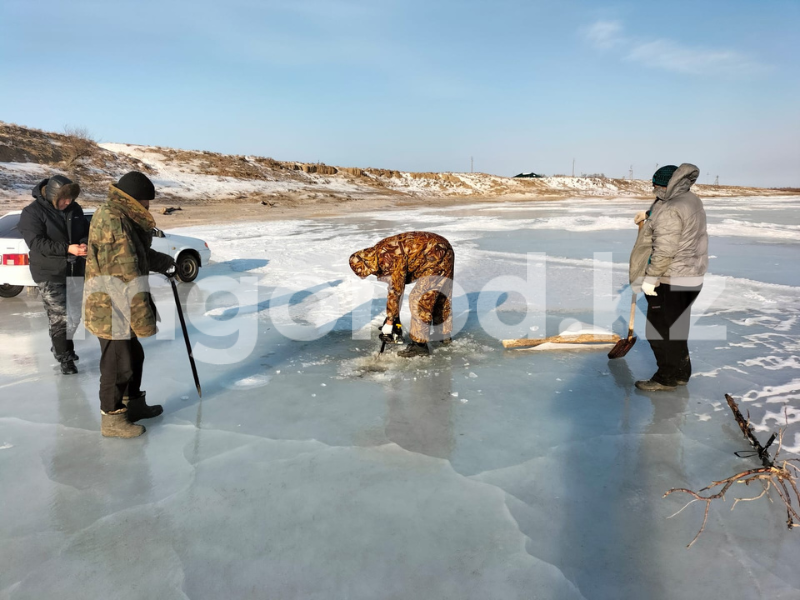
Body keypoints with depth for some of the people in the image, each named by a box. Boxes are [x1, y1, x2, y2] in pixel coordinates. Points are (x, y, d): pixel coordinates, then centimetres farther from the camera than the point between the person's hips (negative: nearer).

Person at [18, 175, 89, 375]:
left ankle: (61, 346, 38)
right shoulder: (32, 213, -12)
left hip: (74, 271, 6)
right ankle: (64, 357, 8)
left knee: (74, 315, 15)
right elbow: (37, 243, -19)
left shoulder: (75, 209, 4)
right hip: (49, 274, -6)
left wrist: (84, 243, -14)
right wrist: (67, 249, -30)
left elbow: (87, 230, 10)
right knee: (59, 317, -6)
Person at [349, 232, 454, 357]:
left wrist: (389, 320, -12)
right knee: (440, 295, 21)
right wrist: (395, 317, 12)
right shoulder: (379, 254, 5)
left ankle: (420, 343, -5)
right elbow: (393, 285, 12)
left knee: (419, 298, -11)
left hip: (437, 256, -10)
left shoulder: (389, 257, -25)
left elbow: (397, 289, -21)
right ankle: (445, 335, 37)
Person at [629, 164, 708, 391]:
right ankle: (681, 373, 32)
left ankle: (666, 378, 13)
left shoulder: (670, 210, -22)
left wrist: (650, 278, -20)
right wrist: (649, 215, 31)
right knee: (677, 328, 20)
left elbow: (664, 251, -26)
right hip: (692, 277, 10)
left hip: (670, 281, -10)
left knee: (659, 330, 3)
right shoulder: (693, 201, 9)